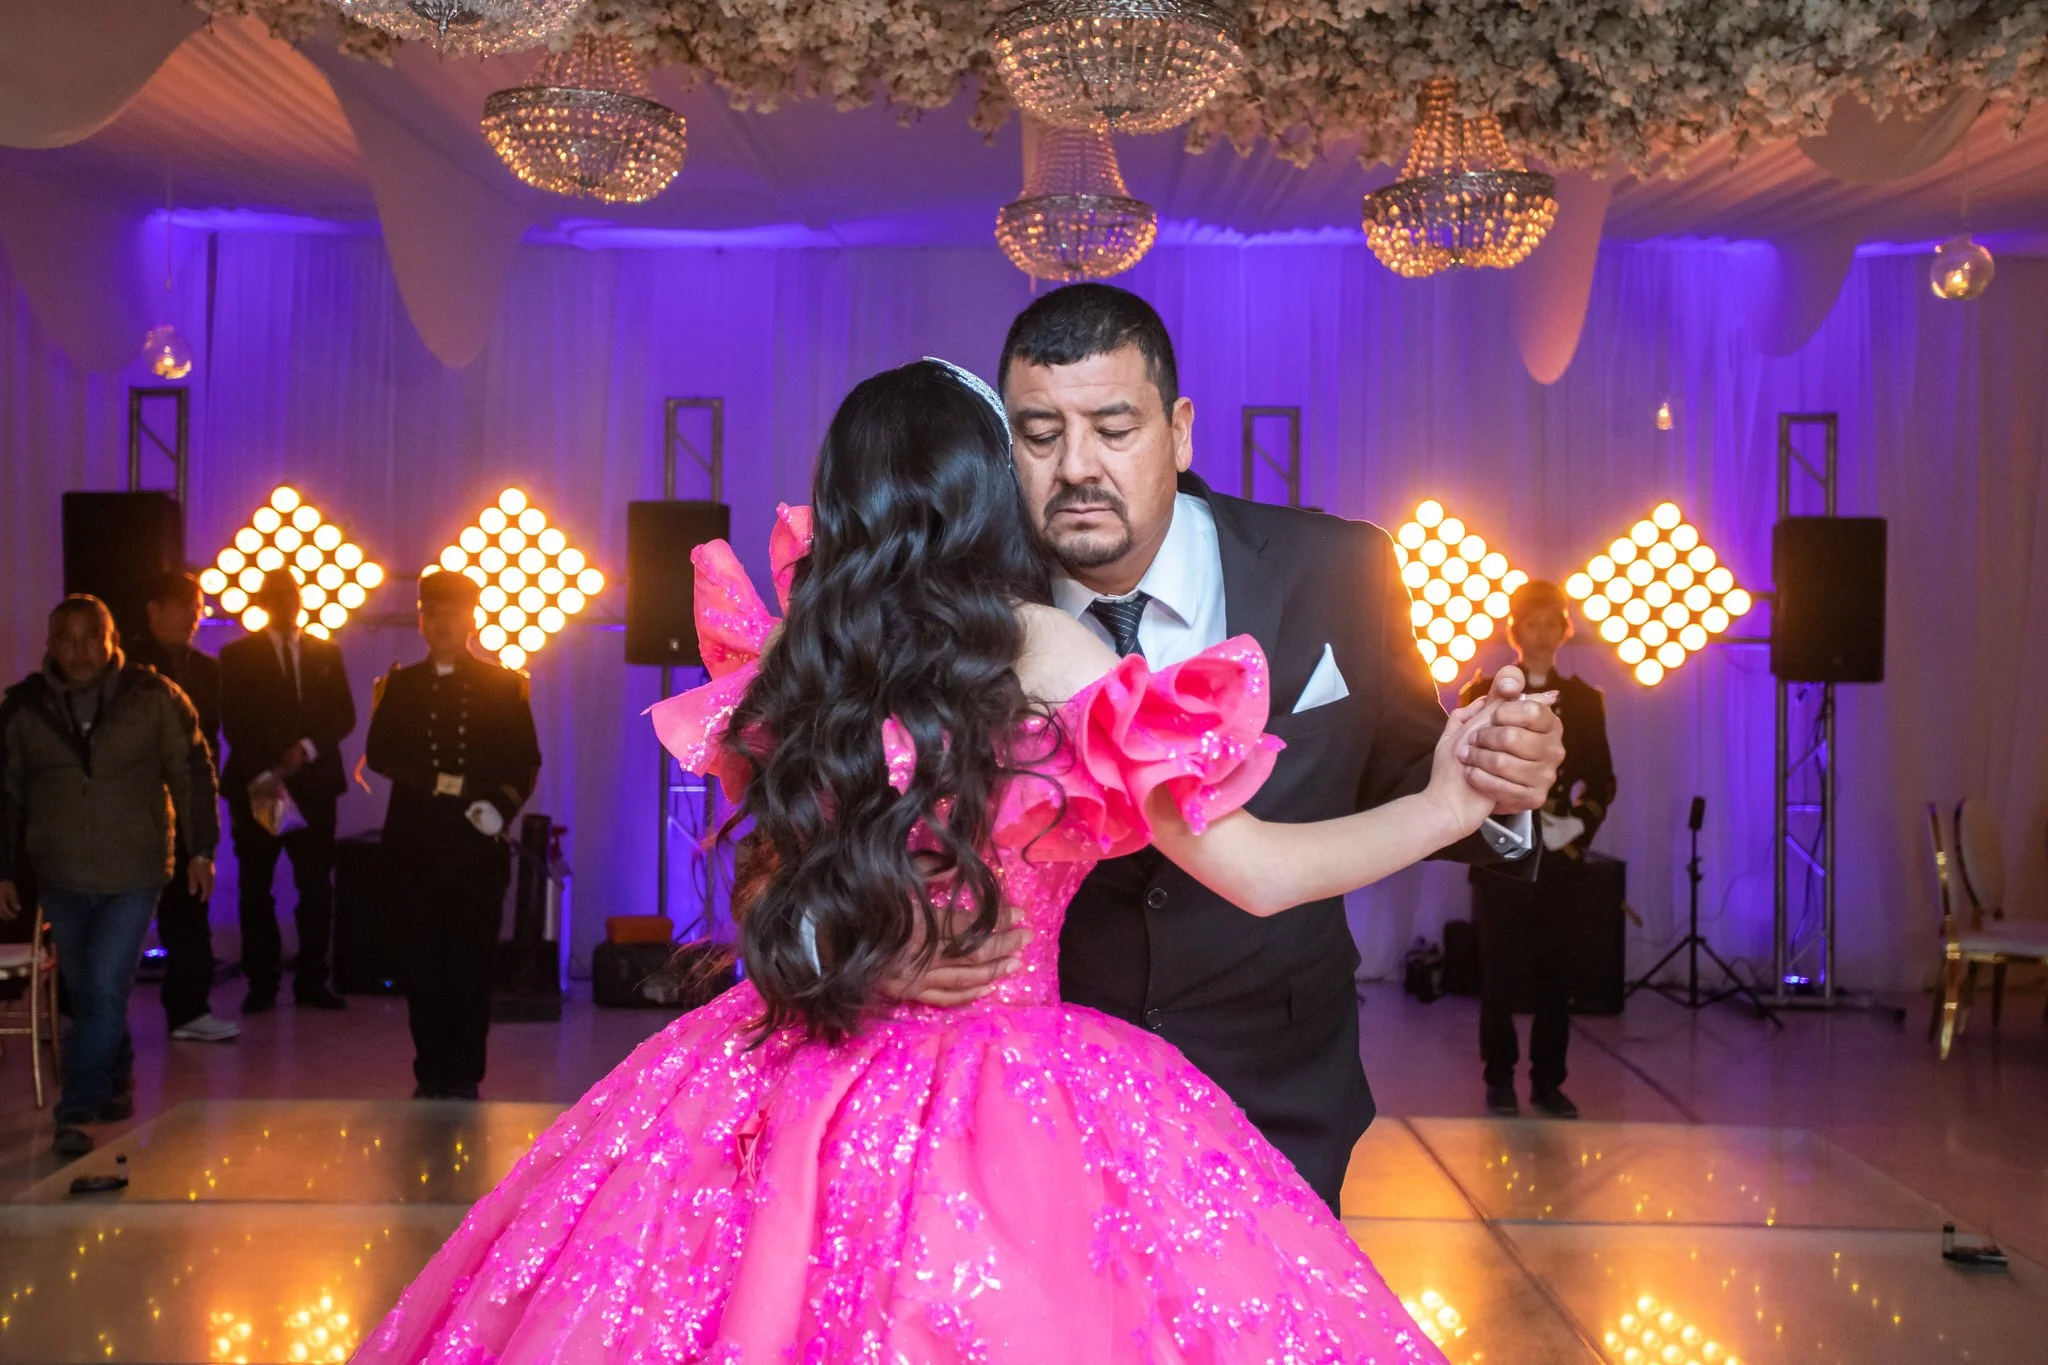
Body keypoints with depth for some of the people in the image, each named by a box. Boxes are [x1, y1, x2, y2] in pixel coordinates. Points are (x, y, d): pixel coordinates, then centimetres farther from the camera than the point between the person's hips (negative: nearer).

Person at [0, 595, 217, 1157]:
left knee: (104, 990, -11)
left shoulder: (154, 698, -4)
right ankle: (117, 1085, 33)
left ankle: (77, 1113, -7)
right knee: (85, 991, 12)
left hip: (134, 874, -3)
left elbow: (192, 772, 2)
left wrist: (201, 849, 0)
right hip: (60, 875, 3)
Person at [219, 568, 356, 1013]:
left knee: (316, 885, -1)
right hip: (256, 787, -2)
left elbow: (344, 715, 8)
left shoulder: (326, 653, 14)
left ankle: (312, 981, 6)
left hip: (313, 784, 2)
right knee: (256, 887, 1)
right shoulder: (238, 656, 5)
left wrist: (307, 748, -9)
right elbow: (234, 725, -1)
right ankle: (261, 983, 7)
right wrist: (265, 771, -12)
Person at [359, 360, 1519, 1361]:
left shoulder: (795, 656, 3)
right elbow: (1257, 872, -9)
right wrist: (1448, 804, 1)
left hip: (790, 1101, 6)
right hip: (1001, 1115, -5)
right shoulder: (1041, 650, -10)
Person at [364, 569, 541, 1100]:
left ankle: (464, 1074, 6)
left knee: (472, 960, -2)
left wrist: (501, 807, -13)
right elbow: (378, 755, 2)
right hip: (415, 842, 1)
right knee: (422, 961, 2)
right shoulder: (399, 686, 12)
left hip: (478, 844, -1)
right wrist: (436, 783, -11)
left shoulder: (504, 685, 8)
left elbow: (525, 762, 4)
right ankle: (430, 1073, 11)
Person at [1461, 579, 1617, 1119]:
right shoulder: (1483, 694, 6)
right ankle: (1500, 1080, 10)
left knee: (1554, 973, 1)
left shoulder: (1584, 700, 12)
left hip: (1561, 857, 1)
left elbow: (1602, 779, 10)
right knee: (1499, 972, 1)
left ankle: (1548, 1082, 10)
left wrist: (1580, 823, -9)